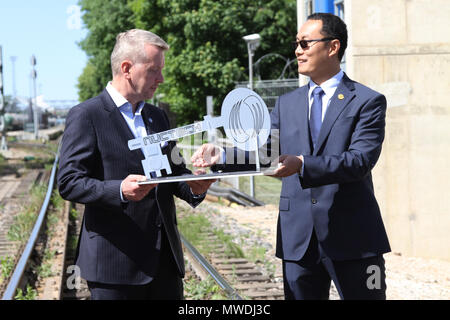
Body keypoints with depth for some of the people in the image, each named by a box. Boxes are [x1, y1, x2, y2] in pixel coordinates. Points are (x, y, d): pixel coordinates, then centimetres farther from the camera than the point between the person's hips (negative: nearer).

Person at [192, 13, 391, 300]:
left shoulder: (368, 101, -4)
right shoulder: (287, 104, 13)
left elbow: (361, 159, -17)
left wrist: (302, 165, -30)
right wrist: (221, 155, -13)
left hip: (352, 238, -4)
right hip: (298, 240, 5)